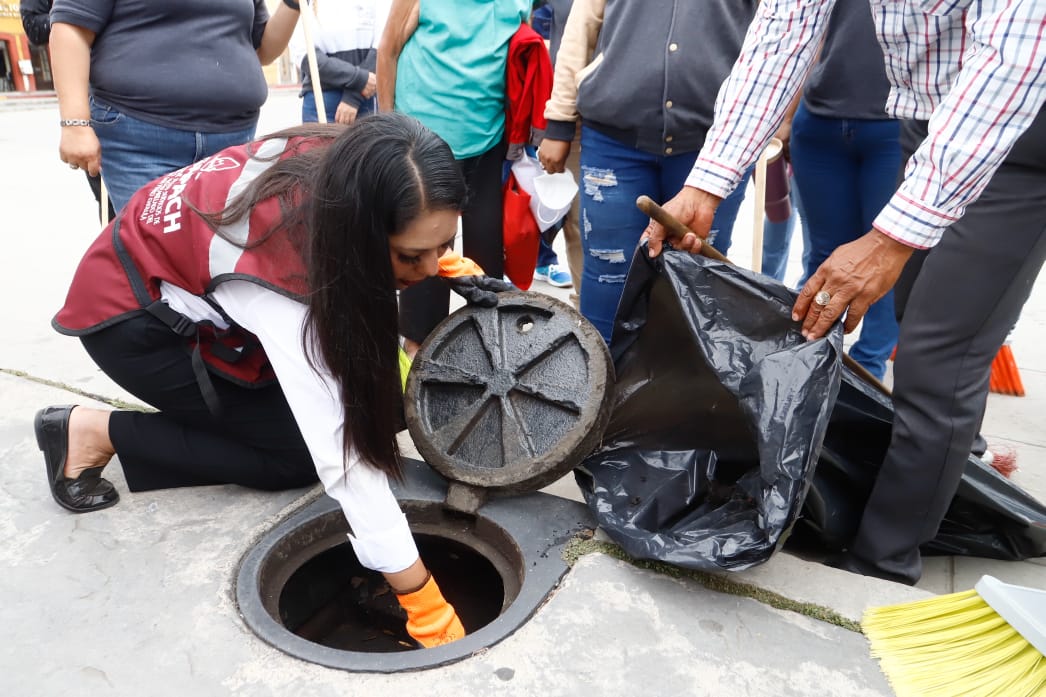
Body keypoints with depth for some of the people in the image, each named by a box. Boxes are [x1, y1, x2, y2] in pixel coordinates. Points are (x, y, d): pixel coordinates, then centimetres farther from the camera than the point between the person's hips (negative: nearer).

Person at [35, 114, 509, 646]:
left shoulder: (346, 172, -23)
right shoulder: (279, 274, -40)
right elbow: (344, 458, -39)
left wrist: (449, 265, -11)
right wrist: (426, 608, -33)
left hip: (192, 276, 7)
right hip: (132, 312, -6)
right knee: (296, 454, -11)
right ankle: (93, 434, -1)